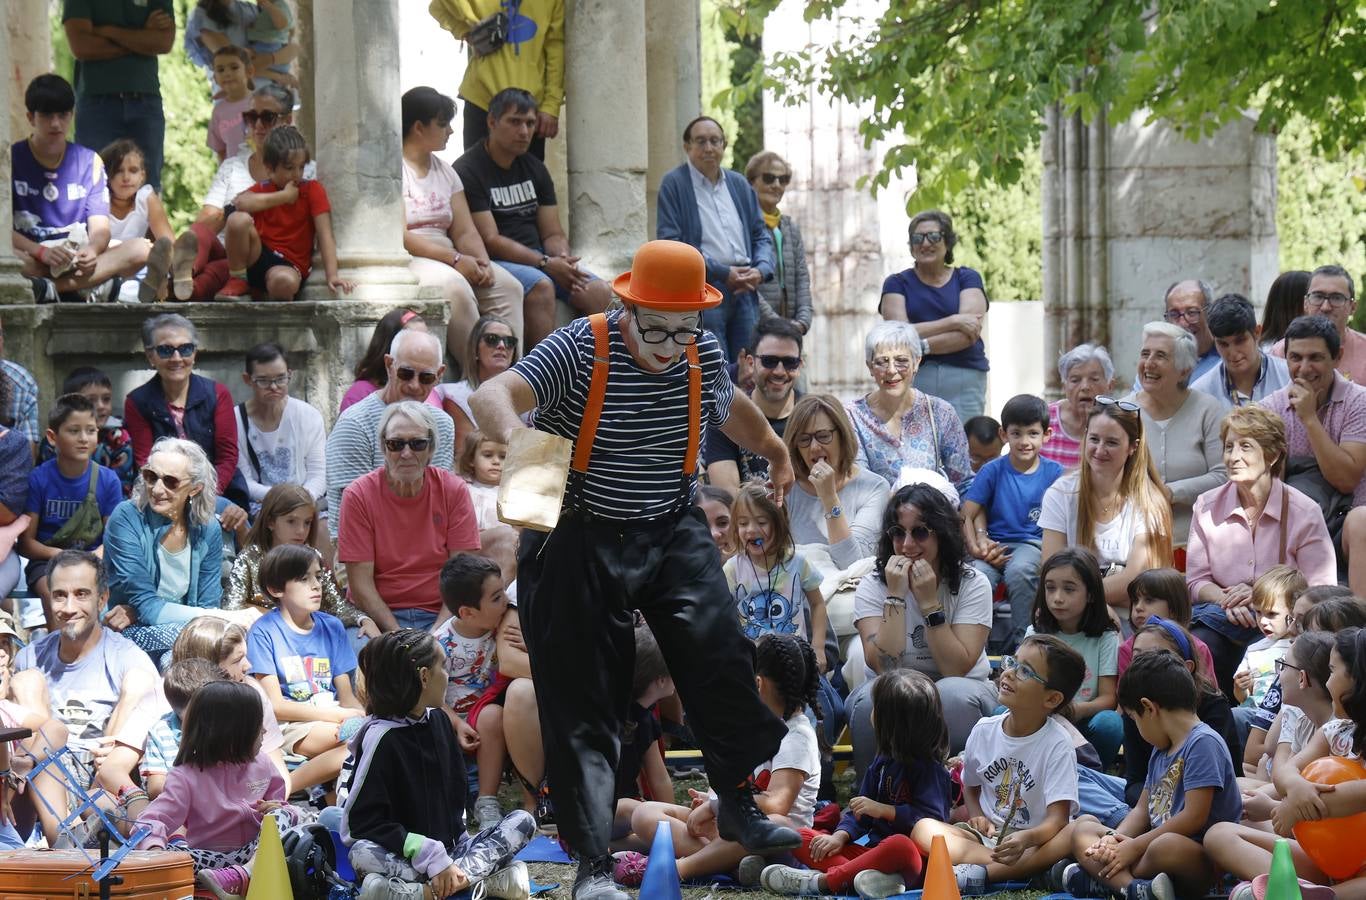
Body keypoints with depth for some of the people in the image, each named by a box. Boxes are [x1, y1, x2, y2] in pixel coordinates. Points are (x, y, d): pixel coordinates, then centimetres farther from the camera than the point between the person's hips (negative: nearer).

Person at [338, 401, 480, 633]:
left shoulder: (454, 490, 2)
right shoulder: (358, 495, -2)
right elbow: (361, 585, -6)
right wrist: (400, 635, -18)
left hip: (440, 615, 0)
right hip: (379, 616, 0)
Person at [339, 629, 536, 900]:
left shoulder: (438, 720, 10)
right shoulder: (379, 737, -11)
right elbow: (362, 822, -16)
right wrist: (431, 856, -24)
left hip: (448, 848, 7)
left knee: (522, 821, -9)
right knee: (363, 855, -37)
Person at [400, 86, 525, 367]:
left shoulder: (445, 171, 19)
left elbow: (465, 232, 12)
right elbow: (398, 236, -16)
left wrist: (482, 262, -10)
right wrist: (455, 259, -20)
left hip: (446, 258, 8)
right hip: (406, 260, -8)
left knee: (507, 286, -15)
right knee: (453, 286, -35)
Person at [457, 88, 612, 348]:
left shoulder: (535, 169, 16)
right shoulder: (468, 171, -7)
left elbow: (553, 234, 14)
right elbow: (490, 240, -14)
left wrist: (563, 260, -11)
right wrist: (546, 263, -21)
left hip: (538, 258, 7)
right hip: (494, 262, -7)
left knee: (599, 292, -16)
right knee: (541, 286, -35)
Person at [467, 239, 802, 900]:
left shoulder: (705, 355, -1)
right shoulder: (580, 349, -18)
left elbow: (731, 407, 24)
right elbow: (491, 396, -33)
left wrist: (776, 451, 42)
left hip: (672, 531, 4)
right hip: (579, 540, -4)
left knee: (720, 661, -9)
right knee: (582, 703, -3)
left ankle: (739, 808, 11)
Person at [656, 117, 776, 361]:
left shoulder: (739, 184, 18)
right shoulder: (674, 183, 0)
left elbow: (761, 235, 21)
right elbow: (670, 243, -9)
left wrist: (760, 270, -2)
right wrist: (723, 273, -12)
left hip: (744, 290, 6)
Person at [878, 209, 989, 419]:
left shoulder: (967, 278, 12)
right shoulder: (897, 283, 12)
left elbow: (969, 335, -2)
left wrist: (921, 346, -11)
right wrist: (954, 321, -7)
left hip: (964, 381, 0)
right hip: (912, 380, 0)